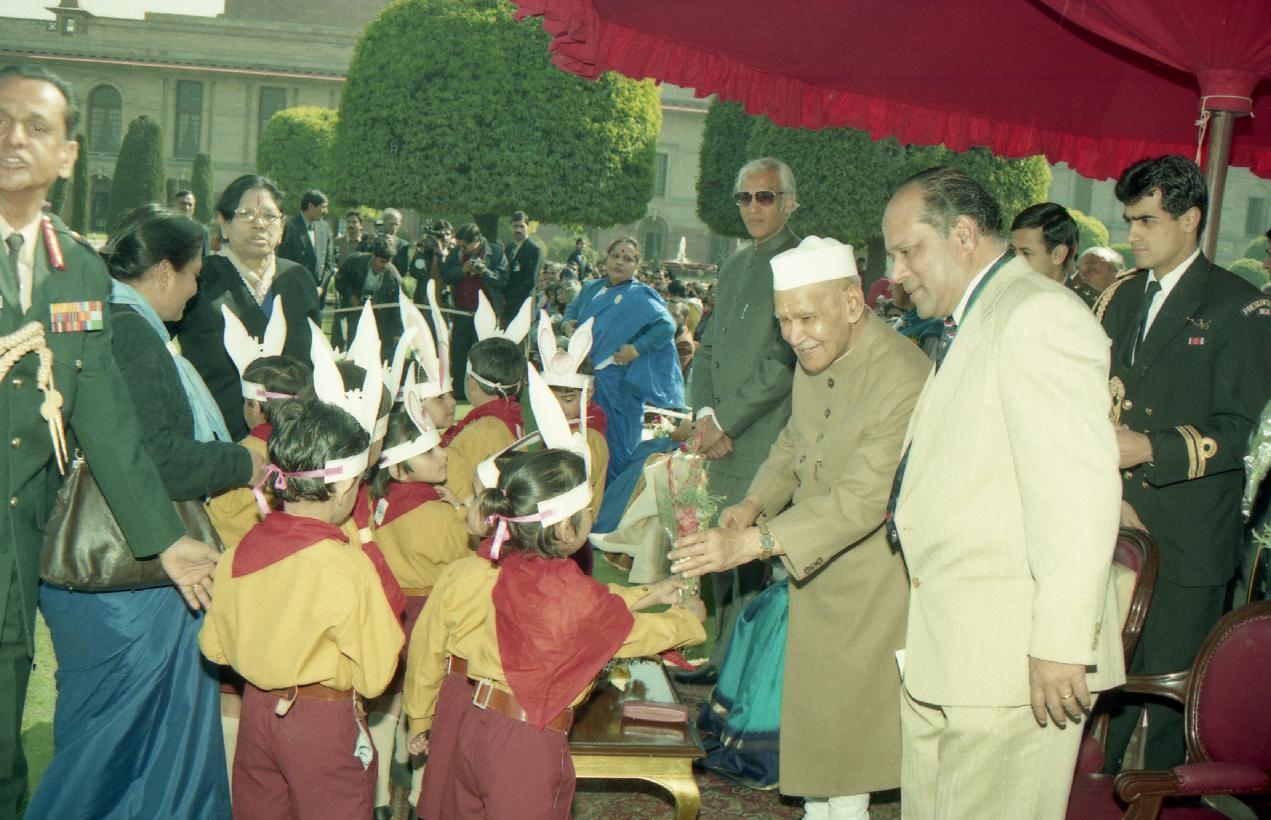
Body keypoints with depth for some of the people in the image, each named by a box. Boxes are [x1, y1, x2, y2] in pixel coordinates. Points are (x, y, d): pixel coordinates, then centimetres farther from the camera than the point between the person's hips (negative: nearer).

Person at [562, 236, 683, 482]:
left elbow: (667, 326, -15)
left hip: (617, 382, -6)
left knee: (614, 443, -1)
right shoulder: (591, 289, 13)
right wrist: (568, 323, 7)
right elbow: (572, 310, 30)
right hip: (585, 376, 6)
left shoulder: (638, 296, -6)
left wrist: (636, 349, -19)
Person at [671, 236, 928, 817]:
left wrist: (750, 543, -39)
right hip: (811, 564, 8)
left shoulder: (902, 380, -28)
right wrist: (754, 503, -4)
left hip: (872, 574, -7)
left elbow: (862, 500, -33)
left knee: (847, 714, 4)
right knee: (811, 706, 17)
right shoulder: (814, 357, -1)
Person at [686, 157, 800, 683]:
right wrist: (705, 413, 2)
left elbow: (785, 362, -14)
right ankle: (725, 659, 23)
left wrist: (726, 421, -12)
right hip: (724, 441, 8)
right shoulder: (734, 266, 19)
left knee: (750, 557, -7)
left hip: (765, 439, -8)